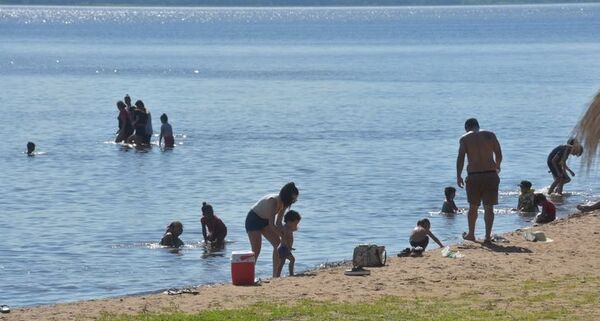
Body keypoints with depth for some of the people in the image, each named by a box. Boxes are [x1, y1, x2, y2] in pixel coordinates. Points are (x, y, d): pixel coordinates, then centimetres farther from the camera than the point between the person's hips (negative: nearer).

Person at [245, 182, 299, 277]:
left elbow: (278, 223, -3)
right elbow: (271, 225, -36)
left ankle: (275, 274, 4)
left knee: (278, 244, 1)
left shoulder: (284, 203, -9)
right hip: (253, 219, -8)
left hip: (264, 220, 8)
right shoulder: (272, 201, -35)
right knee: (256, 250, -16)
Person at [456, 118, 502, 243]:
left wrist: (458, 176, -6)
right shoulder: (490, 135, 6)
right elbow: (499, 155, 9)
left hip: (474, 176, -1)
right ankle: (488, 235, 3)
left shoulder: (465, 138, 2)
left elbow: (460, 158, -7)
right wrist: (497, 167, 28)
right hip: (491, 174, 1)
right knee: (489, 207, 5)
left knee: (473, 207, 15)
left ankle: (471, 234, 25)